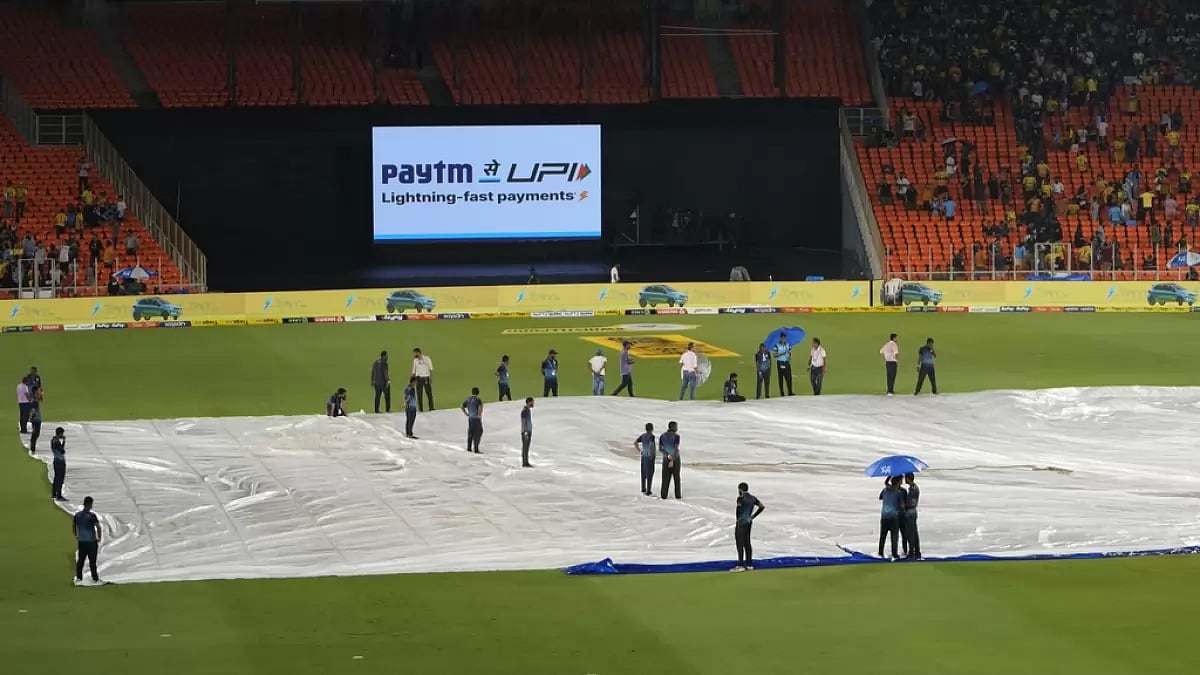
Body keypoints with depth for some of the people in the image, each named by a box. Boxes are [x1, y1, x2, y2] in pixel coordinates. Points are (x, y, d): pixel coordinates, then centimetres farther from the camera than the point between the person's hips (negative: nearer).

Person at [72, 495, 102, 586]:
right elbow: (99, 528, -16)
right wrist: (99, 538, 0)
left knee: (80, 560, 11)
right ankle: (95, 579, 10)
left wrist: (77, 537, 26)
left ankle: (78, 578, 15)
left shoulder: (77, 515, 1)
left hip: (81, 541, 5)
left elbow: (73, 527, 12)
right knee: (92, 561, 3)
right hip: (92, 541, -5)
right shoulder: (92, 515, -16)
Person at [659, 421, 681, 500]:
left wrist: (668, 456, -15)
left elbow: (660, 449, -6)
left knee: (666, 478, 7)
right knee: (676, 477, 9)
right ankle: (678, 495, 12)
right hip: (675, 459, -3)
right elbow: (676, 449, -21)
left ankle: (664, 495, 2)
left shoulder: (662, 436, 2)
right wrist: (672, 460, -23)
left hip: (666, 459, 3)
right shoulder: (676, 436, -12)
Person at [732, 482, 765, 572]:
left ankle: (741, 565, -7)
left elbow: (738, 509, -25)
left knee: (740, 544, -5)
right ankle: (749, 564, 18)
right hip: (749, 522, 8)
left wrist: (737, 519, -9)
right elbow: (762, 507, 16)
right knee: (747, 543, 14)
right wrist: (752, 517, 15)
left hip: (741, 523, -8)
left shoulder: (741, 498, -14)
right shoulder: (753, 498, 9)